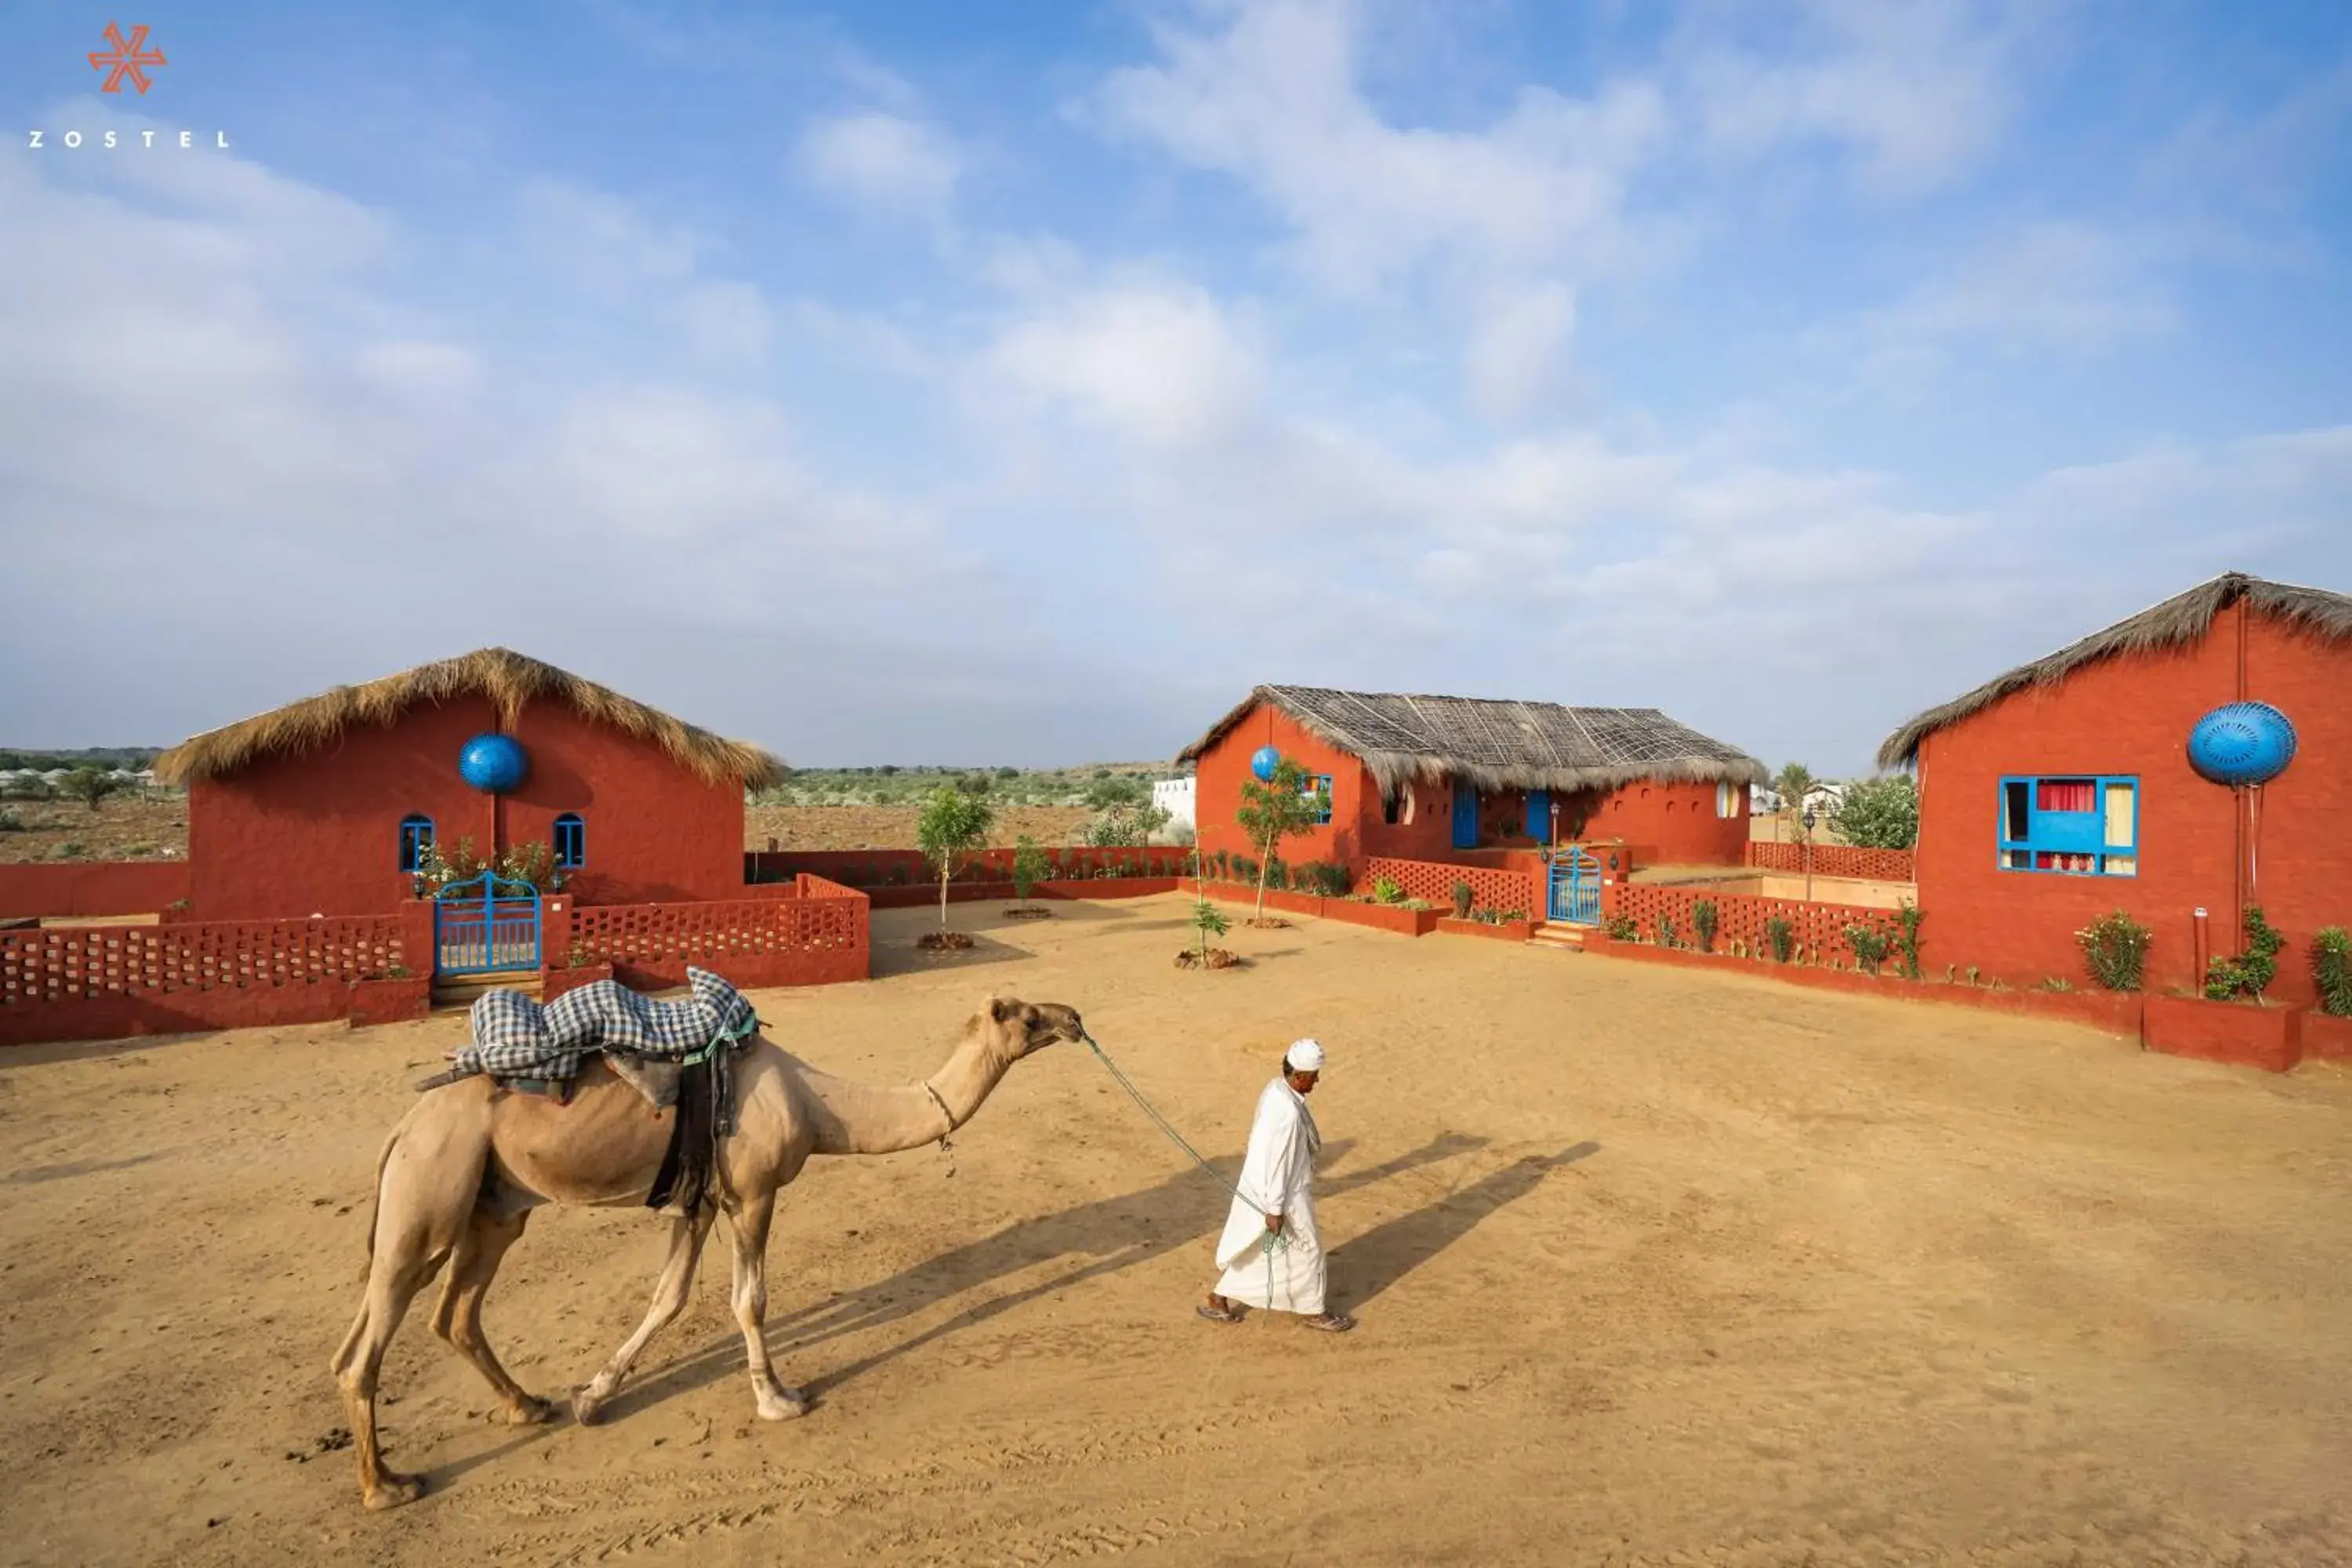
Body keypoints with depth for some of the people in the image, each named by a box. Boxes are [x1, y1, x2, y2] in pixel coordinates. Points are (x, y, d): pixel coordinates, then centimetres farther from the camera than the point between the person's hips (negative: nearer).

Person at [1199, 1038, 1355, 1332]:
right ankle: (1312, 1311, 30)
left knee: (1256, 1249, 22)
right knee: (1306, 1249, 11)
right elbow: (1275, 1162, -27)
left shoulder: (1276, 1090, -3)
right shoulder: (1287, 1111, -32)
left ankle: (1220, 1299, 31)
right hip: (1284, 1196, -9)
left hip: (1260, 1187, 9)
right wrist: (1275, 1209, -19)